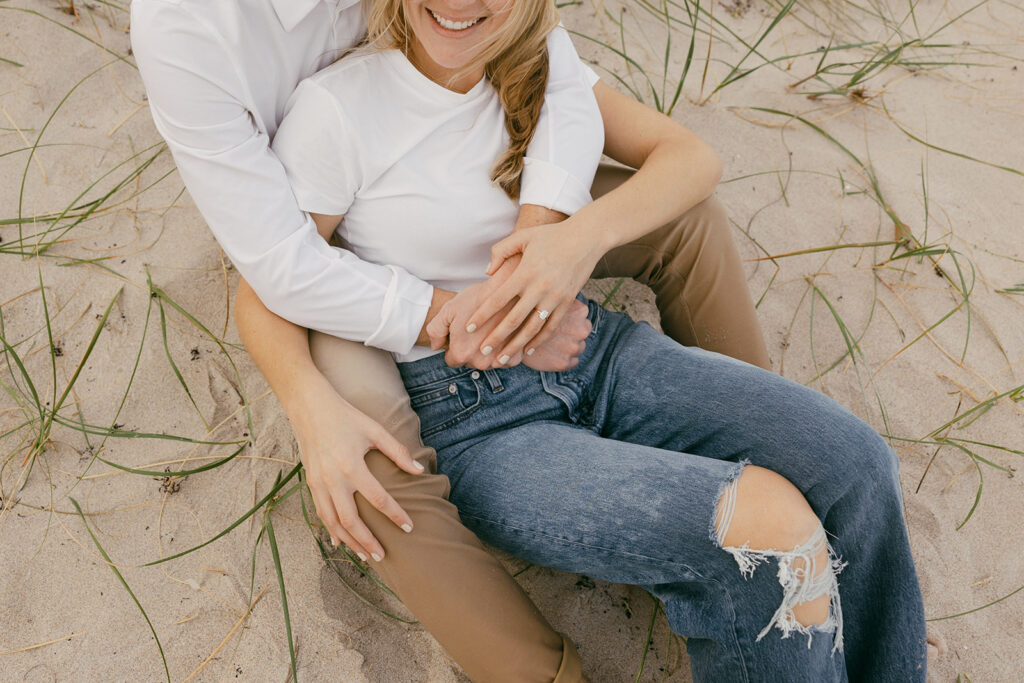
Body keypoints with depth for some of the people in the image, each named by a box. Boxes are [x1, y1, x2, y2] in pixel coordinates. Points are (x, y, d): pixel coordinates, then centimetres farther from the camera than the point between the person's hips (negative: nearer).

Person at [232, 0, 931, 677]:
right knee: (771, 526, -24)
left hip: (597, 350, 6)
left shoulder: (538, 68, 6)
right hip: (471, 415, -5)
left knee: (855, 465, -15)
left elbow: (693, 157, 1)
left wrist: (586, 235, -19)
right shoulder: (336, 107, -9)